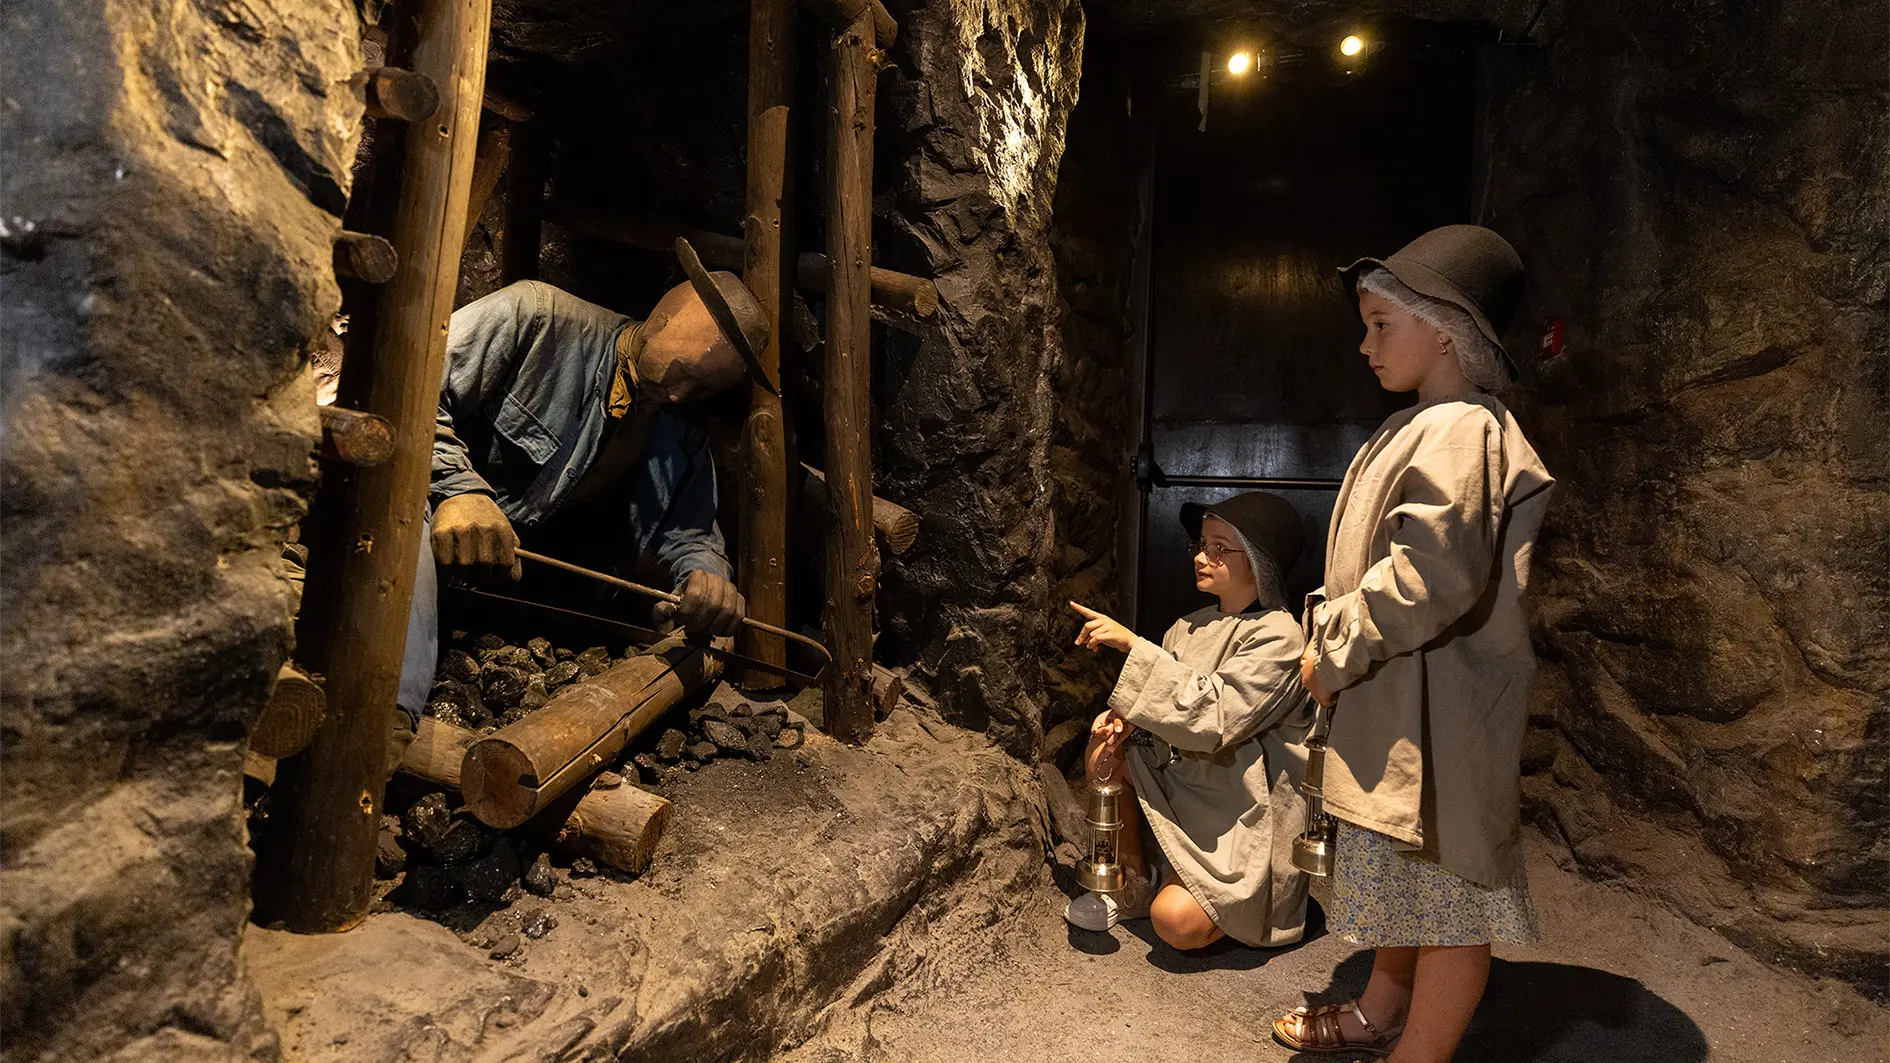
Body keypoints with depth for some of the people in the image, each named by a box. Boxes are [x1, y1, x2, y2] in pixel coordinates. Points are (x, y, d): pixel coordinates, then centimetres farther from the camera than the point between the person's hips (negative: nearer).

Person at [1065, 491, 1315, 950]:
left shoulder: (1278, 636, -17)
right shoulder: (1192, 626, 6)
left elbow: (1212, 716, -28)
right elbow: (1167, 700, 8)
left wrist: (1132, 644, -29)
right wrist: (1121, 717, -17)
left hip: (1245, 809, -7)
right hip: (1187, 781, 7)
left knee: (1177, 922, -23)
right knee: (1105, 747, -14)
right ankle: (1134, 886, 4)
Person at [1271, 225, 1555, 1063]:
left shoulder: (1459, 431, -19)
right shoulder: (1421, 429, 14)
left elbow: (1433, 575, -27)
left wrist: (1335, 649, -17)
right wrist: (1335, 636, 10)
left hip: (1436, 711, -11)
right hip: (1394, 707, 11)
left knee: (1447, 898, 5)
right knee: (1398, 876, 24)